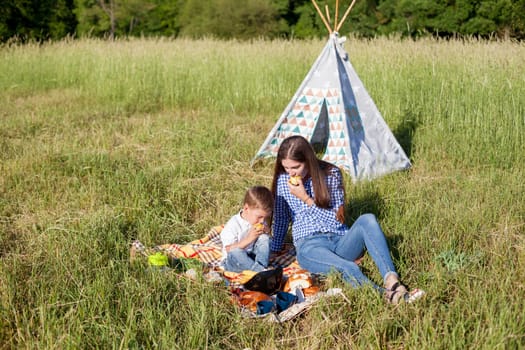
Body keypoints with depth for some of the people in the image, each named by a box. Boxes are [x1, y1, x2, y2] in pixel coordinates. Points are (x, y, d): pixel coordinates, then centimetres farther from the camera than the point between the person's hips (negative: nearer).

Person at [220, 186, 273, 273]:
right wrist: (249, 239, -32)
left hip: (253, 256, 5)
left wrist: (267, 232, -12)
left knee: (264, 238, -18)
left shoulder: (260, 222, 2)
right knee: (235, 252, -39)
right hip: (234, 260, -5)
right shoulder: (233, 225, -18)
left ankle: (262, 265, -31)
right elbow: (229, 250, -23)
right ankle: (260, 270, -45)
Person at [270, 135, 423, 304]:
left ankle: (391, 280, -48)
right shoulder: (283, 181, 5)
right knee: (349, 269, -36)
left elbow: (337, 219, -4)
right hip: (309, 246, -2)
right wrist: (272, 252, 18)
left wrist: (306, 199, -11)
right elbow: (280, 219, 17)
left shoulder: (332, 174, 2)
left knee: (368, 220, -32)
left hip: (340, 242, 2)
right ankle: (386, 295, -59)